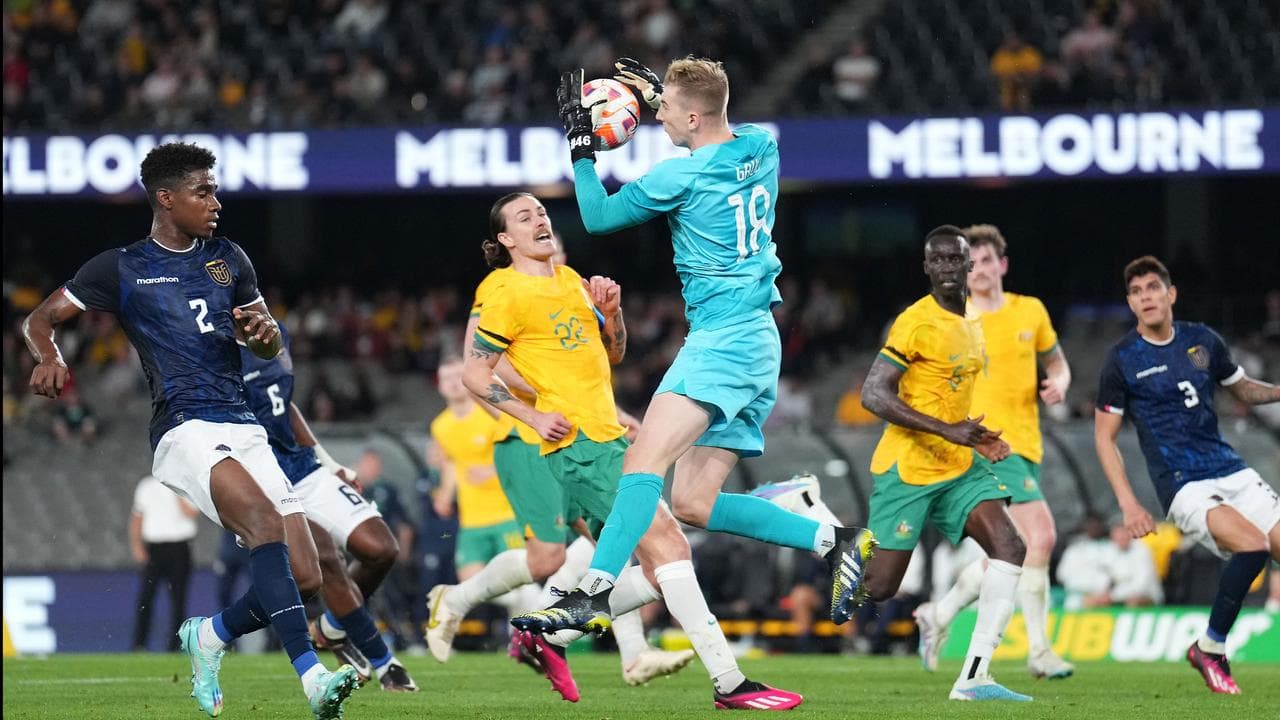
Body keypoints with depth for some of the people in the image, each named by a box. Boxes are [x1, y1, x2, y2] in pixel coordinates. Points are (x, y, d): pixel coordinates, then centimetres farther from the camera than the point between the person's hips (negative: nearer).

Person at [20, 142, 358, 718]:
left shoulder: (229, 259, 20)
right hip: (183, 428, -6)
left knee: (304, 579, -6)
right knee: (263, 515, -34)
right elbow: (39, 320, 11)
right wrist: (50, 359, -12)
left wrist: (261, 331, 1)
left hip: (243, 428, 6)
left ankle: (209, 637, 22)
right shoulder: (121, 268, 7)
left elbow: (271, 348, 26)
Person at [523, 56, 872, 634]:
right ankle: (833, 540, 6)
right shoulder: (762, 147, 9)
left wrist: (580, 141, 10)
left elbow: (598, 217, 1)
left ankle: (594, 594, -36)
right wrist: (658, 93, 35)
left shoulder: (681, 177, -12)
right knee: (693, 503, 10)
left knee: (644, 461, -22)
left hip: (721, 339, -9)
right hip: (760, 345, 9)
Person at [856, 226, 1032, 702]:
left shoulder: (971, 323, 13)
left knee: (1009, 548, -14)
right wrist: (948, 431, -24)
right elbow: (874, 395, -19)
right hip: (906, 469, -7)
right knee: (879, 586, -7)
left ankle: (974, 678, -18)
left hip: (959, 467, 7)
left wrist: (976, 439, 12)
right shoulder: (916, 323, -13)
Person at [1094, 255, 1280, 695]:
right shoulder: (1122, 360, -3)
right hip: (1183, 486, -5)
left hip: (1232, 471, 5)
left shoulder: (1203, 341, 8)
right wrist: (1128, 504, -9)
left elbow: (1244, 390, 23)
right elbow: (1104, 436, 1)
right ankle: (1210, 649, -12)